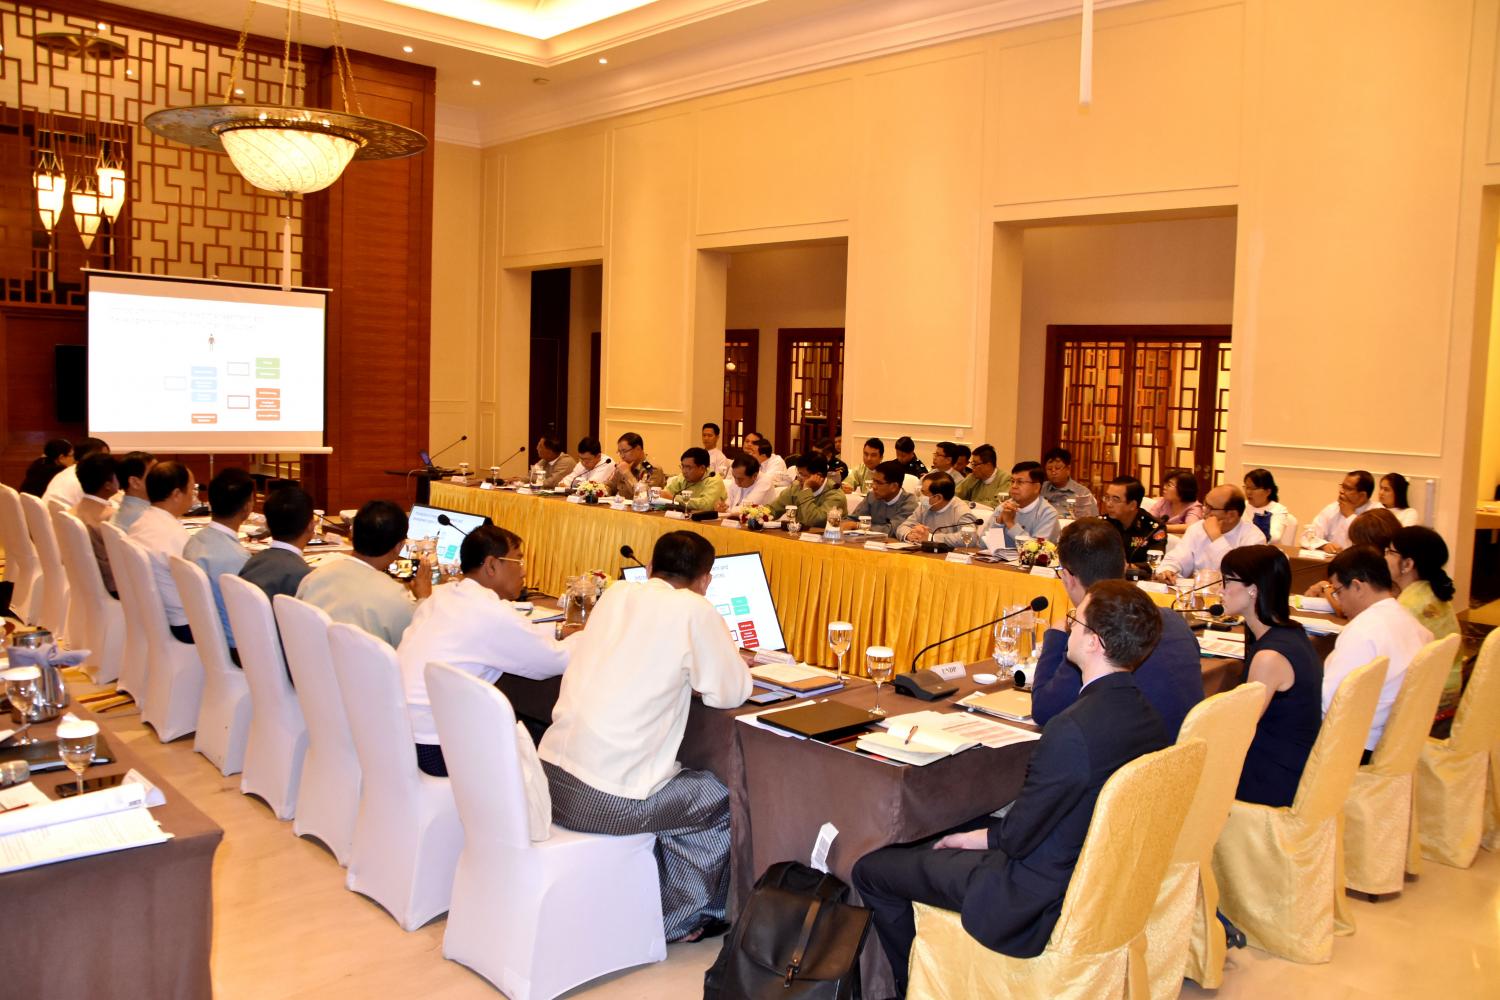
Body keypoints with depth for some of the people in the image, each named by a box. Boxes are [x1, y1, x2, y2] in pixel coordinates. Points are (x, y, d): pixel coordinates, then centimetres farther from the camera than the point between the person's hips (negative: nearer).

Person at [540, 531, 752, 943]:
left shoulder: (616, 594, 9)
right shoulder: (694, 611, -8)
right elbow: (732, 693, -1)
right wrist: (699, 665, 16)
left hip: (550, 774, 7)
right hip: (606, 801, -7)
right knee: (725, 800, 15)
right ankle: (677, 920, 25)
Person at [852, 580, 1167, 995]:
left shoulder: (1074, 730, -33)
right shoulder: (1144, 715, -6)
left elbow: (1017, 837, -20)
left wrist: (972, 838, -4)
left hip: (1042, 905, -9)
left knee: (870, 869, 3)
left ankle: (913, 985, 24)